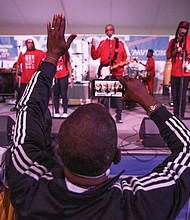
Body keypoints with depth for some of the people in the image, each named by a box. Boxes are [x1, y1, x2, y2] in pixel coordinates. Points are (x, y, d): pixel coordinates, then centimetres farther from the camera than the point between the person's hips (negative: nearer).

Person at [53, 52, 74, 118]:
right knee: (56, 95, 5)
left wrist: (71, 77, 2)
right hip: (54, 77, 2)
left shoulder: (65, 52, 5)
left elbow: (68, 65, 7)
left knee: (64, 95, -1)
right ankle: (56, 112, 12)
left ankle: (65, 112, 4)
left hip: (64, 76, -1)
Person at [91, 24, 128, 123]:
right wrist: (93, 46, -8)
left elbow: (125, 57, 10)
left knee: (118, 95, 0)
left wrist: (124, 62, -10)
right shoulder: (102, 43, 12)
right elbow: (95, 56, 5)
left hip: (117, 72, -1)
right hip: (104, 72, 1)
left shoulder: (120, 43, 11)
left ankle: (119, 116, 8)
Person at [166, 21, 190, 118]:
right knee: (174, 95, 8)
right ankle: (175, 115, 20)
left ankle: (181, 116, -2)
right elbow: (168, 56, 7)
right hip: (174, 72, 4)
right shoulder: (173, 41, 14)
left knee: (182, 95, -8)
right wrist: (176, 51, -9)